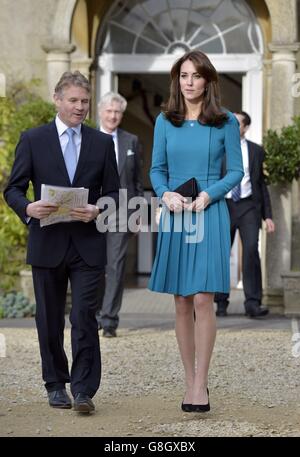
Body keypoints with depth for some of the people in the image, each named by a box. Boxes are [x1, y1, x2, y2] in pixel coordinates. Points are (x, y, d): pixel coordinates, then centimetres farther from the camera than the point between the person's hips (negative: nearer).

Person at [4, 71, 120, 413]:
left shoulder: (102, 143, 8)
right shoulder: (33, 140, 3)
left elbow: (113, 192, 7)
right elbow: (13, 189, 2)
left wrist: (97, 211, -14)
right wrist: (28, 208, -20)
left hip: (88, 244, 0)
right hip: (47, 244, 0)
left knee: (84, 317, -9)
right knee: (49, 319, 8)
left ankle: (84, 390, -6)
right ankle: (56, 385, 21)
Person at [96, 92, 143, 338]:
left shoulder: (131, 141, 10)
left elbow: (138, 179, 10)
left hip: (122, 212, 0)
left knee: (116, 266, -6)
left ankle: (109, 319, -5)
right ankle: (95, 312, 23)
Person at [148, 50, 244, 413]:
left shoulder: (225, 121, 1)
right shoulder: (165, 121, 8)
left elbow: (236, 170, 2)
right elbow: (157, 169, 11)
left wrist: (208, 195, -12)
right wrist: (166, 194, -9)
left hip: (210, 214, -3)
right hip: (174, 216, 3)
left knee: (203, 299, -10)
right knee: (181, 302, 5)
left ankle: (200, 384, -5)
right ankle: (191, 380, 13)